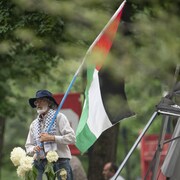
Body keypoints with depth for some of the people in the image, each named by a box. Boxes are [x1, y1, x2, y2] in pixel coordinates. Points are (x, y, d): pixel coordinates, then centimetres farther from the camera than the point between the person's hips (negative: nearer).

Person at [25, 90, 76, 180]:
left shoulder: (59, 117, 2)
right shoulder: (34, 124, 18)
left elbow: (71, 138, -8)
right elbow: (28, 146, 21)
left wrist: (52, 138, -14)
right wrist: (34, 149, -3)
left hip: (60, 162, -4)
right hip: (41, 163, 4)